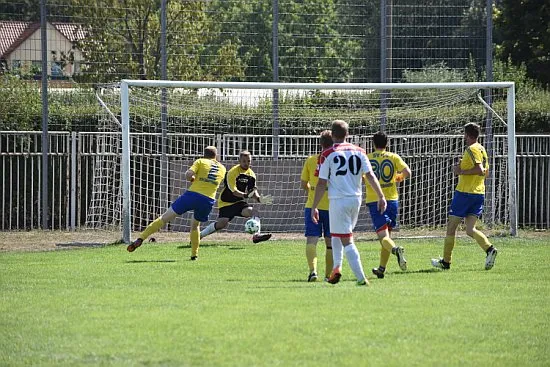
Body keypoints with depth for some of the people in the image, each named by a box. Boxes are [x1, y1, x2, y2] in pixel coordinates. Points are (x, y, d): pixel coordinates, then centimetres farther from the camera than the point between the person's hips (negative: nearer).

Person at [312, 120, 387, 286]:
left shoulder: (328, 154, -5)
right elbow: (370, 176, 0)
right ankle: (336, 268, 12)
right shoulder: (359, 152, 7)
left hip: (338, 200, -5)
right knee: (336, 234, 24)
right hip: (356, 199, 5)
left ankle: (361, 278, -9)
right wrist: (381, 196, 2)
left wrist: (314, 207, -2)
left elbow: (322, 183, -6)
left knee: (347, 241, -2)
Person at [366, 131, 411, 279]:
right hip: (392, 199, 2)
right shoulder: (393, 157, 3)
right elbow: (407, 172, -8)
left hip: (374, 200, -2)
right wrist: (399, 178, 14)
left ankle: (395, 249, -42)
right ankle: (381, 268, 21)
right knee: (387, 234, 17)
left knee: (383, 236, -10)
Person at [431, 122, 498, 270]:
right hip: (479, 193, 8)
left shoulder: (471, 149, -12)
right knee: (470, 229, 4)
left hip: (464, 192, -8)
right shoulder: (482, 149, 15)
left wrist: (461, 171, -15)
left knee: (451, 226, 4)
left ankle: (446, 261, 10)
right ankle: (489, 249, -19)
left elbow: (480, 170, -23)